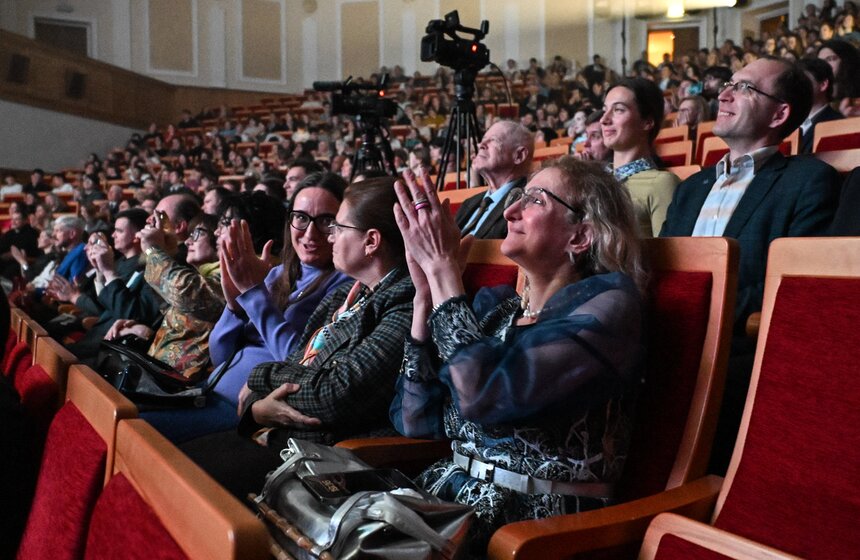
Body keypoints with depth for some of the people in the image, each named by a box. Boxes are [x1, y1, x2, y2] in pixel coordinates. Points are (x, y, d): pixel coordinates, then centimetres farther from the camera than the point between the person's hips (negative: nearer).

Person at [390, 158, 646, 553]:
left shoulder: (606, 300, -9)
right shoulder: (494, 305, 10)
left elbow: (485, 395, -24)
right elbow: (415, 421, 4)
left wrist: (443, 267, -14)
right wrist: (426, 289, -1)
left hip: (541, 523, -6)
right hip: (450, 498, 6)